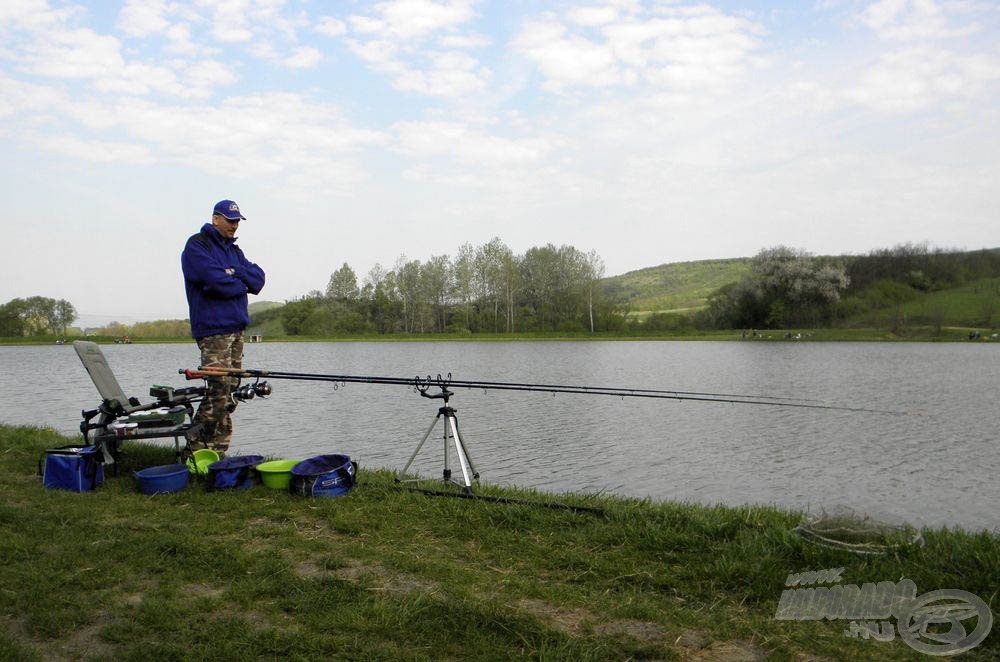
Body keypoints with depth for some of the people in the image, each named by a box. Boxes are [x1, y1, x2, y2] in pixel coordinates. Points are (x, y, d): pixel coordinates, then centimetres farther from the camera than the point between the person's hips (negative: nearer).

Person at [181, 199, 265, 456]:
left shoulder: (233, 250, 21)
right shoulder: (196, 246, -4)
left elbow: (258, 279, 7)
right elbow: (216, 281, -19)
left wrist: (234, 272, -10)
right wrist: (241, 284, -2)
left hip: (236, 329, 8)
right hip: (213, 330, -8)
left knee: (230, 391, 8)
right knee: (219, 390, -13)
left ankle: (218, 452, 14)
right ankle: (197, 450, -3)